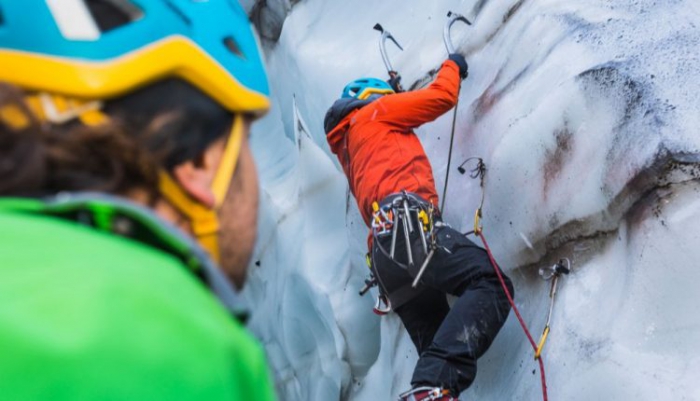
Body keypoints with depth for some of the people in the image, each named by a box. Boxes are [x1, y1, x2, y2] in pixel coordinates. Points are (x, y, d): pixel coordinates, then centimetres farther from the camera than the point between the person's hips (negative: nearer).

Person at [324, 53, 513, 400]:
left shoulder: (349, 151, 39)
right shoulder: (372, 114, 19)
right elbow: (442, 96, 16)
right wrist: (452, 66, 37)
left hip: (384, 252, 9)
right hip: (407, 224, -8)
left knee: (435, 347, 3)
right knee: (489, 285, -22)